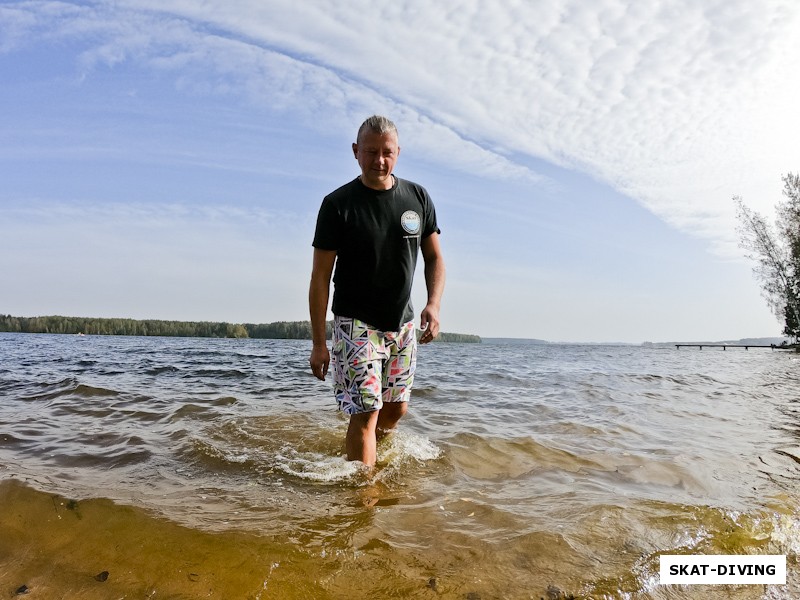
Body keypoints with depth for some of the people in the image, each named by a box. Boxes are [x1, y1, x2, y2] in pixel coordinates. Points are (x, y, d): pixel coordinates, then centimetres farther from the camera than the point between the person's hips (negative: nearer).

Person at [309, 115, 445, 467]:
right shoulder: (338, 204, -10)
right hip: (356, 323, -4)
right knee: (366, 412, -11)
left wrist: (434, 305, -11)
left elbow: (434, 257, 8)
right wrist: (318, 343, -12)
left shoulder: (417, 198, 1)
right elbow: (320, 276, -9)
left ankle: (365, 456, 41)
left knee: (396, 408, 14)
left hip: (403, 323, 5)